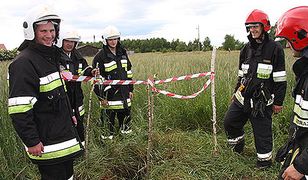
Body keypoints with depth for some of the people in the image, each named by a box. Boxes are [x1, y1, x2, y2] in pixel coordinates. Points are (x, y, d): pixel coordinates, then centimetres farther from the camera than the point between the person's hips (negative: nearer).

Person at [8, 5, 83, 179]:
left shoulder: (51, 56, 12)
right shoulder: (24, 62, -19)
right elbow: (19, 109, -24)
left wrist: (68, 115, 23)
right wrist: (31, 141, -22)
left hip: (64, 134, 9)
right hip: (46, 142, -9)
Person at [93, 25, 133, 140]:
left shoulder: (122, 53, 10)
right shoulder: (100, 56, -9)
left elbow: (128, 72, 16)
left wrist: (130, 89, 14)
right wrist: (101, 97, -12)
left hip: (124, 93, 5)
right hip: (109, 94, -5)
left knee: (125, 114, 15)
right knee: (108, 117, 4)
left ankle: (125, 130, 35)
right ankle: (108, 137, 21)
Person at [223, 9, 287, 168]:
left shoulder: (275, 48, -7)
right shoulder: (246, 49, 11)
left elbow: (280, 79, -7)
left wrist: (278, 102, -7)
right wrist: (236, 92, 20)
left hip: (261, 101, -6)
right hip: (243, 97, 6)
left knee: (262, 132, 2)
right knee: (229, 122, 11)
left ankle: (265, 160, 24)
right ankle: (238, 145, 38)